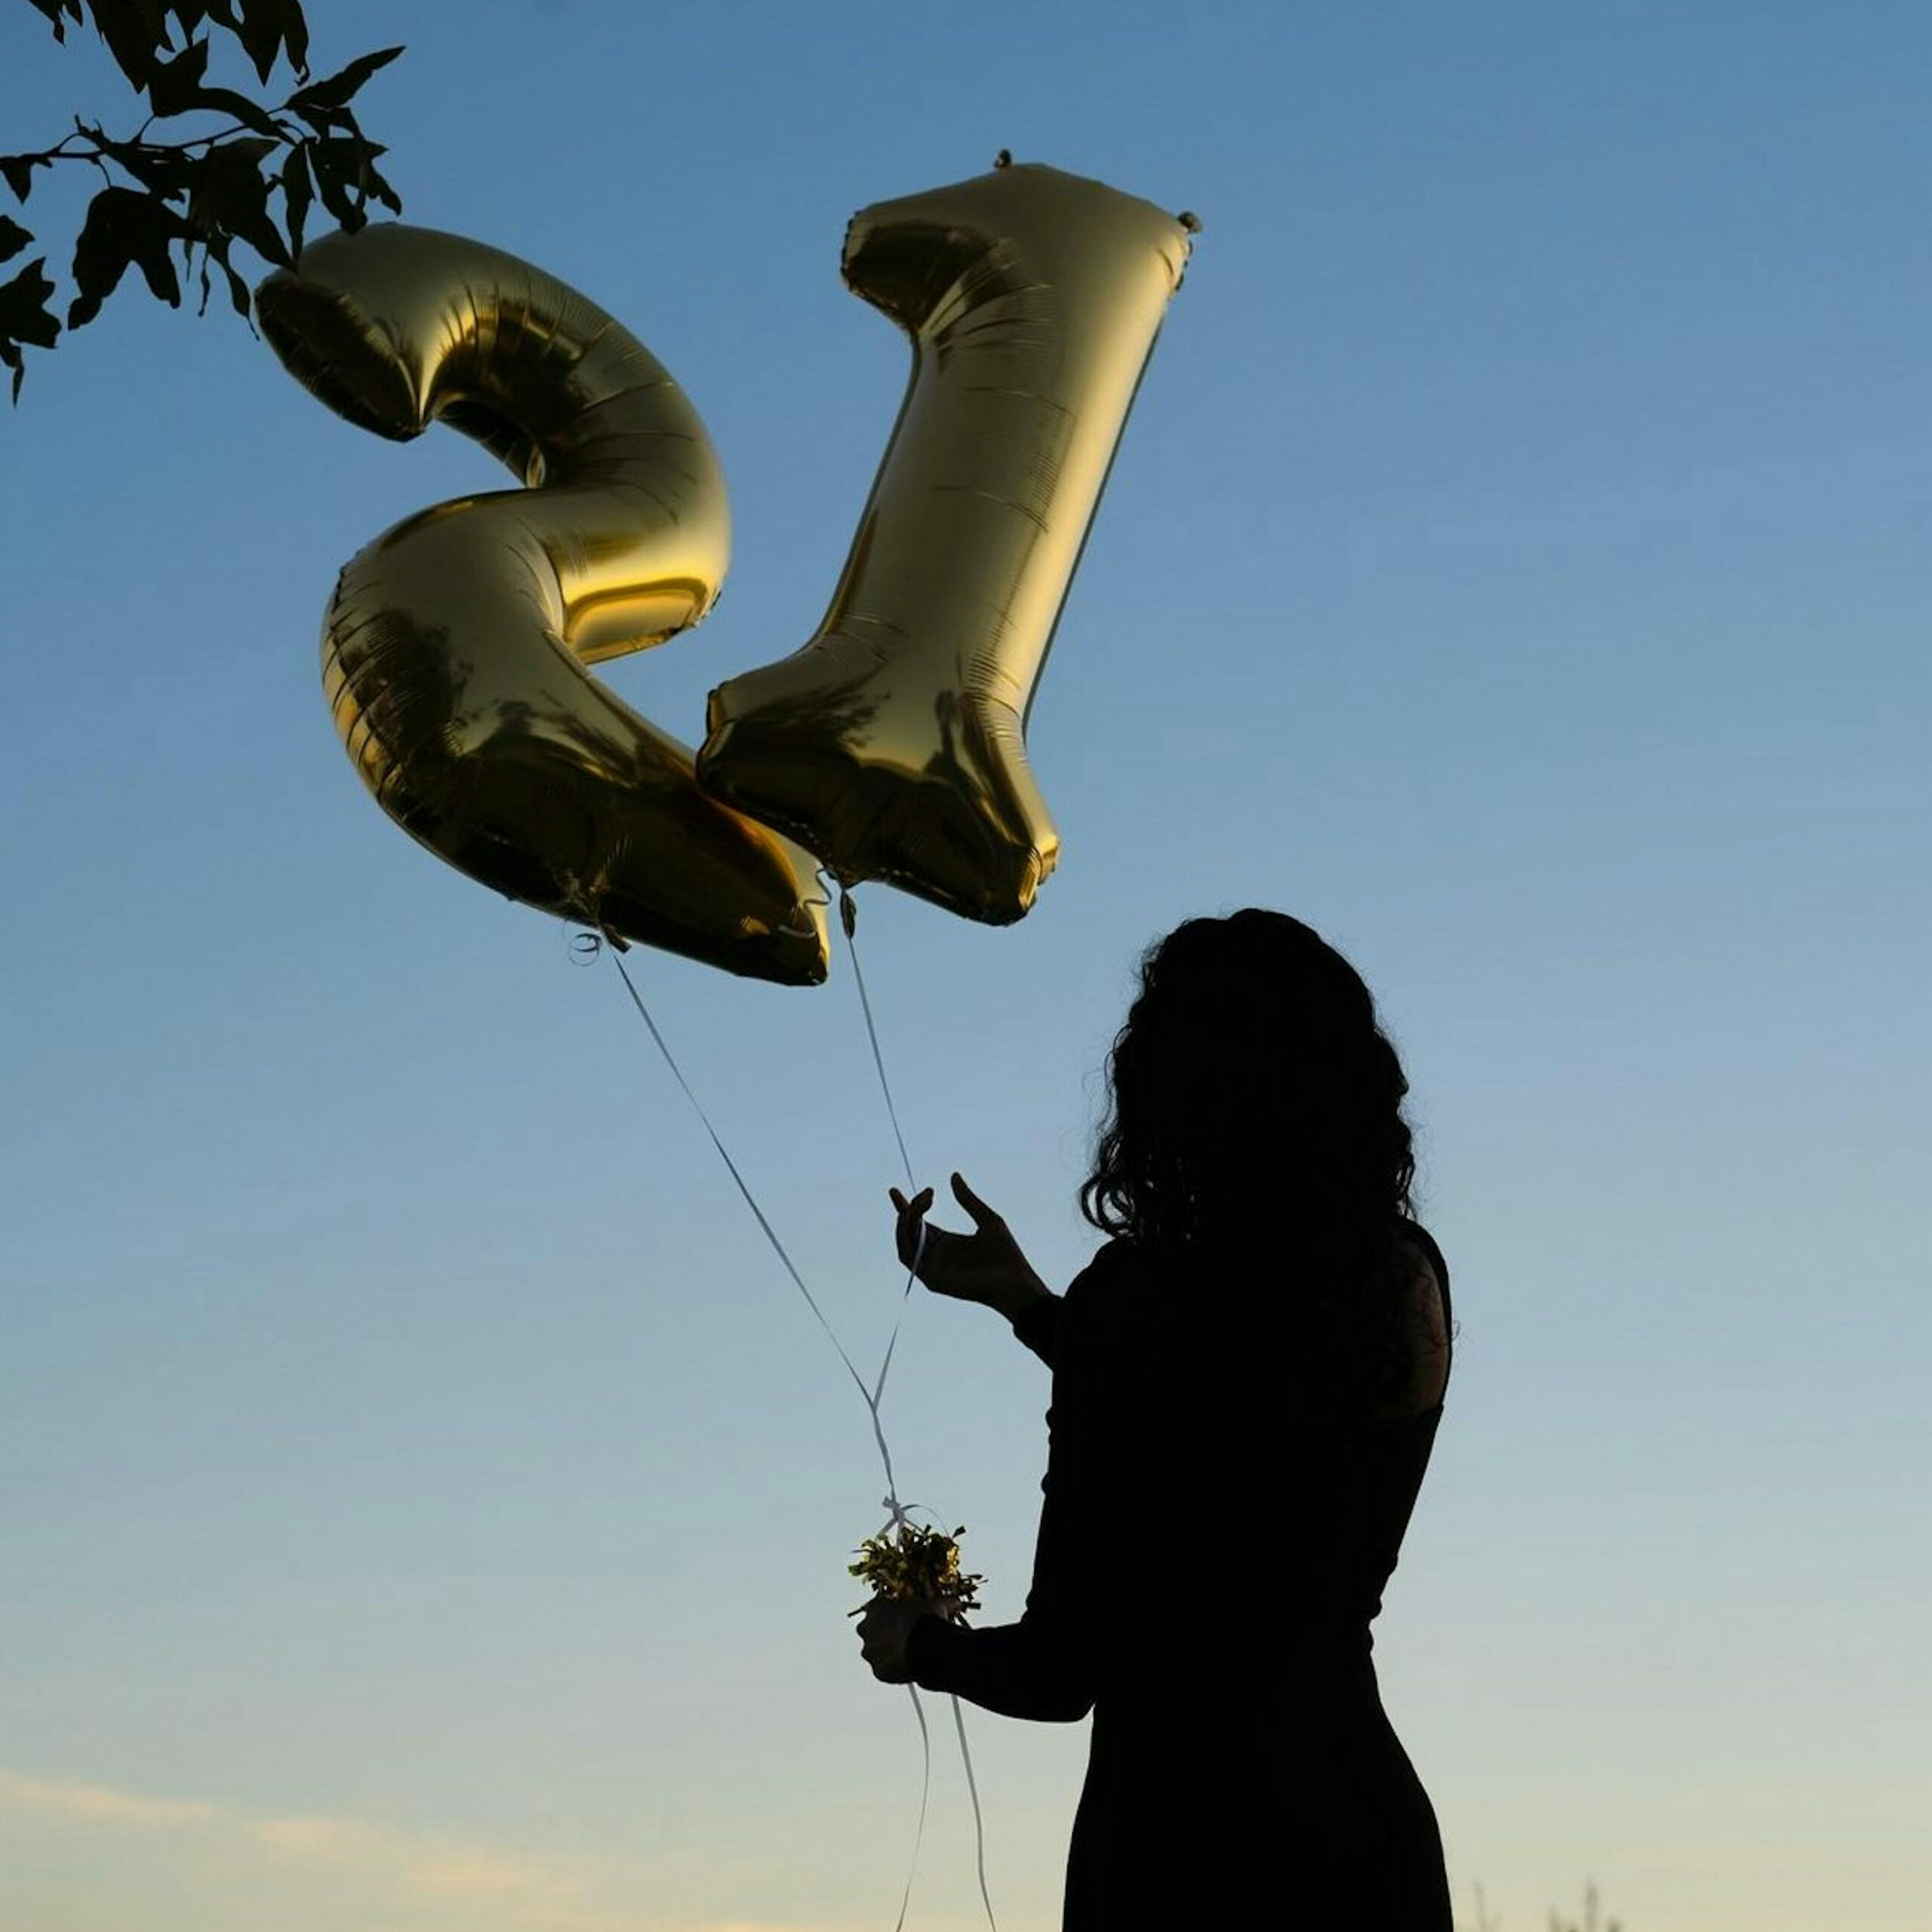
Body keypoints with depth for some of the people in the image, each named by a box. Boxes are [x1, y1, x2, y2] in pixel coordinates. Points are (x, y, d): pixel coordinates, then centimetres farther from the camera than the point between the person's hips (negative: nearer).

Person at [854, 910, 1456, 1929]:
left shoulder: (1144, 1293, -14)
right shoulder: (1411, 1283, 4)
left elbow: (1062, 1670, -11)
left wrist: (921, 1646, 10)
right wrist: (1026, 1302, 28)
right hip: (1372, 1835, 6)